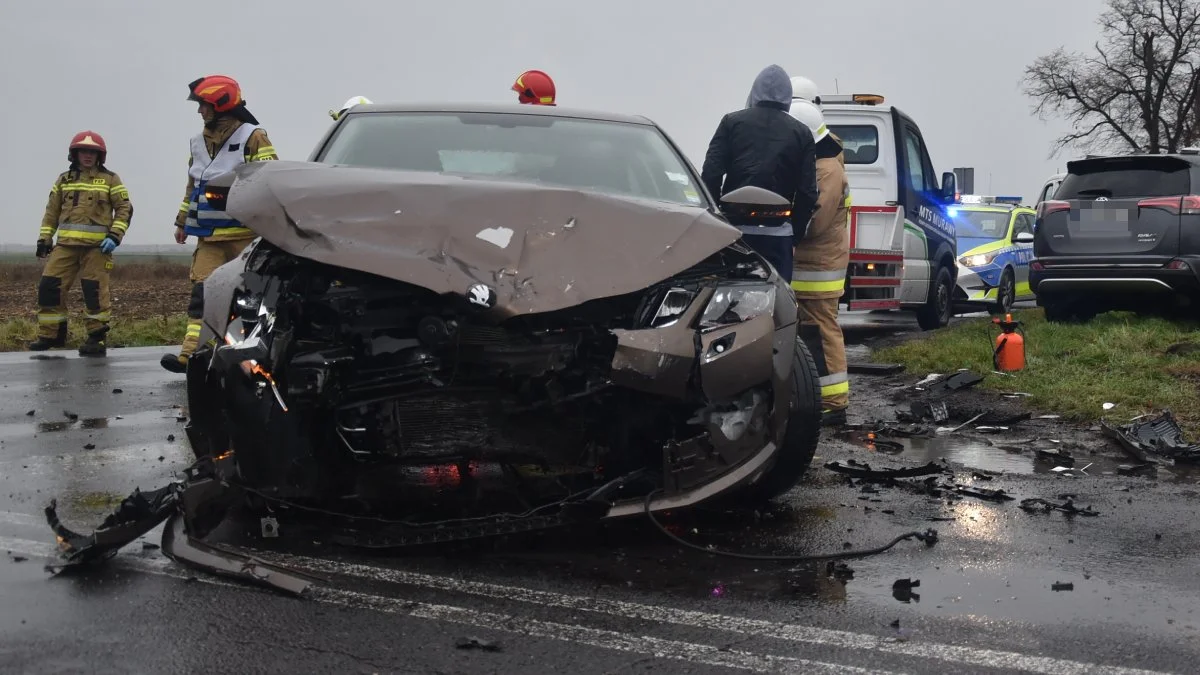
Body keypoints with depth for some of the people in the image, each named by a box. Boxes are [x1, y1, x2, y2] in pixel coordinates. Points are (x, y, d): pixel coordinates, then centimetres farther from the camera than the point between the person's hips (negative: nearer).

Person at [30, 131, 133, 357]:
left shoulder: (110, 180, 7)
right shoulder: (64, 180, 17)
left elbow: (125, 208, 2)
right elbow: (52, 211, 18)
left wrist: (115, 236, -10)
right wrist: (44, 237, 9)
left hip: (97, 246, -4)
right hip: (66, 244, 4)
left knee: (95, 292, -6)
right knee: (49, 286, -1)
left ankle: (96, 338, 3)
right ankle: (50, 334, 10)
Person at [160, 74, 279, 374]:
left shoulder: (252, 137, -6)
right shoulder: (199, 142, 16)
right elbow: (192, 185, 27)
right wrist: (182, 221, 28)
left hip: (244, 234, -6)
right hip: (209, 237, 6)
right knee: (201, 294, -2)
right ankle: (192, 354, -7)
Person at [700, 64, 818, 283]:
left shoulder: (732, 122, 6)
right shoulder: (801, 133, 7)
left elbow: (711, 175, -1)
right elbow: (808, 192, 2)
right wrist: (795, 234, 10)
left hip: (733, 229, 0)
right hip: (777, 234, 0)